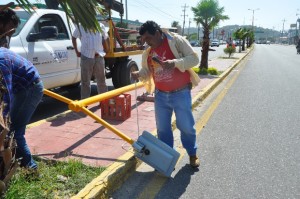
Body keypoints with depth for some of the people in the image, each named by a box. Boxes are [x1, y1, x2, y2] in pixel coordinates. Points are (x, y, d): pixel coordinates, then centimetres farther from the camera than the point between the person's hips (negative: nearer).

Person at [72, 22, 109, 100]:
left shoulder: (101, 26, 4)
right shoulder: (81, 27, 0)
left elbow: (105, 38, 17)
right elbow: (74, 38, 12)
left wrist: (107, 50, 11)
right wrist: (77, 51, 6)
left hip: (99, 57, 1)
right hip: (86, 57, -1)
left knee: (101, 80, 10)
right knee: (85, 81, 4)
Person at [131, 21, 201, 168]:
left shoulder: (176, 40, -11)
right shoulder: (148, 52, 5)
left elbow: (194, 58, -13)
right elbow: (147, 72, 11)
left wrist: (175, 63, -28)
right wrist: (138, 74, -13)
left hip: (181, 93, -4)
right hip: (160, 95, 5)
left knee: (186, 126, 9)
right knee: (162, 128, 12)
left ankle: (192, 154, 32)